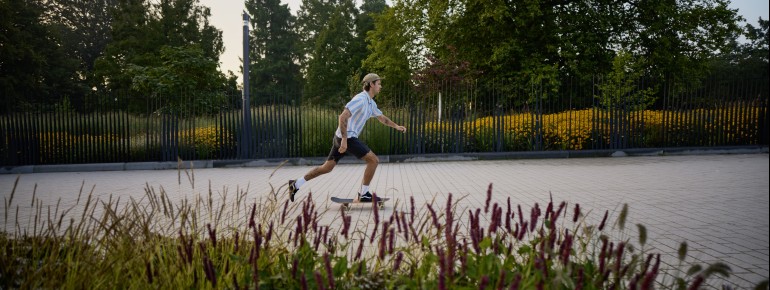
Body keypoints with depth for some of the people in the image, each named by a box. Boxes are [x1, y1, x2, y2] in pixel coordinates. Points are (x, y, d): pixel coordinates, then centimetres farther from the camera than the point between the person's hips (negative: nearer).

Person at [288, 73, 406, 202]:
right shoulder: (360, 99, -15)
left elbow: (382, 118, 29)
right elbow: (343, 117, -23)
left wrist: (396, 126, 15)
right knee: (373, 160, -7)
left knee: (327, 167, 13)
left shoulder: (371, 103, 16)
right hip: (347, 137, -10)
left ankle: (296, 184, 16)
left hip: (344, 138, 10)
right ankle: (364, 194, -2)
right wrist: (344, 140, -25)